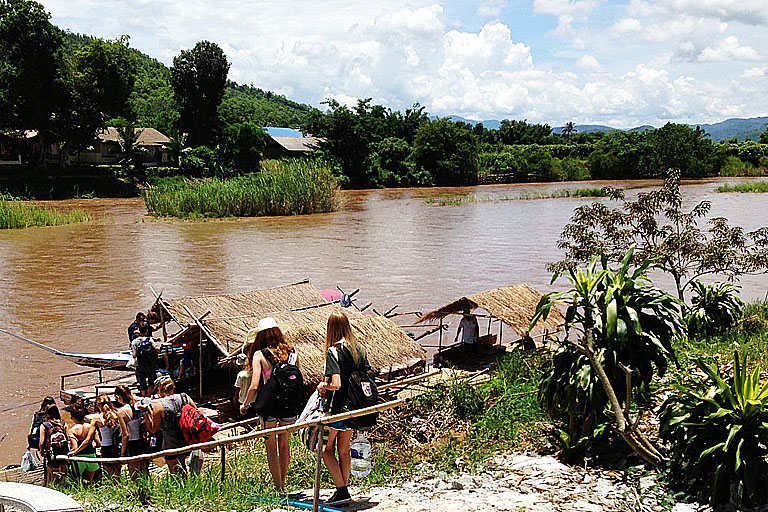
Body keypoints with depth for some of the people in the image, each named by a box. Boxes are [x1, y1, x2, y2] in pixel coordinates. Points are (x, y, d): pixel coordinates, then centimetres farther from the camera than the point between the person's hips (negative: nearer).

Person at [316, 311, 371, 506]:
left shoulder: (333, 351, -16)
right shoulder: (359, 349, 4)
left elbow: (336, 384, -25)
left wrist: (323, 385, -6)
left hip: (337, 408, -7)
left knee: (327, 448, 5)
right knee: (344, 449, 16)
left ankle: (342, 491, 0)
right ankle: (344, 490, 21)